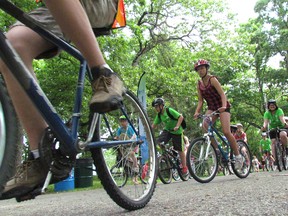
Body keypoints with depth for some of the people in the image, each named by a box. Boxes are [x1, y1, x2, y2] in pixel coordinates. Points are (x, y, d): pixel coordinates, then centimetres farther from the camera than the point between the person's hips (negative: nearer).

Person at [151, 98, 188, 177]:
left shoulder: (170, 111, -20)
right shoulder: (159, 115, -1)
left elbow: (181, 117, -23)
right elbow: (154, 125, 3)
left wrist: (177, 126, -34)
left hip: (176, 132, -6)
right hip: (167, 130, 6)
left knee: (180, 150, 2)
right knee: (157, 142, -18)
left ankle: (184, 167, 17)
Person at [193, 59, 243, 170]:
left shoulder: (212, 79, -14)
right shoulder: (199, 84, 3)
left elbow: (222, 94, -23)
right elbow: (200, 100, 2)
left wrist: (223, 106, -41)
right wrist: (197, 112, -16)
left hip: (222, 107, -5)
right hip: (211, 107, 5)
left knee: (226, 132, -18)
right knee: (205, 125, -25)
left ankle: (238, 156, 0)